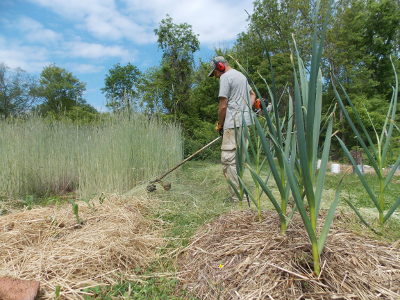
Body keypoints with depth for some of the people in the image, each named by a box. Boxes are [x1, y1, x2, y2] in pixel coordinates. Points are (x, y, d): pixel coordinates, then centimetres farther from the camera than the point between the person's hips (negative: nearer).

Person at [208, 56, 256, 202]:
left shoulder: (225, 77, -5)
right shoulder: (241, 75, 24)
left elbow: (223, 105, -10)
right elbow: (252, 94, 33)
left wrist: (219, 125, 1)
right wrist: (247, 110, 17)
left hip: (233, 123, -9)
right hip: (246, 121, 10)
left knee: (228, 159, -9)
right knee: (239, 159, 13)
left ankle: (237, 196, -9)